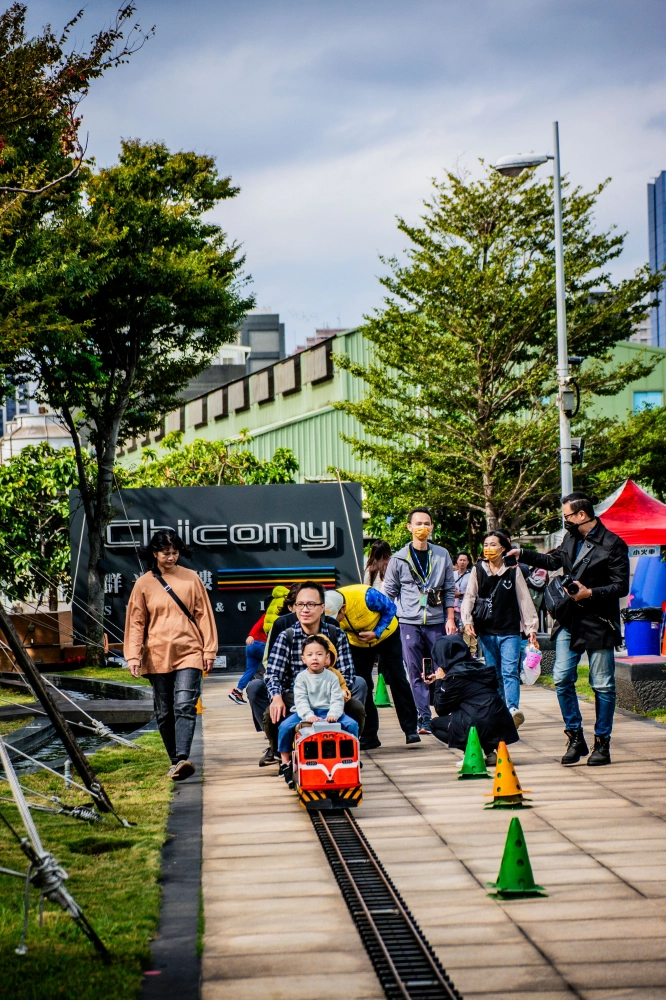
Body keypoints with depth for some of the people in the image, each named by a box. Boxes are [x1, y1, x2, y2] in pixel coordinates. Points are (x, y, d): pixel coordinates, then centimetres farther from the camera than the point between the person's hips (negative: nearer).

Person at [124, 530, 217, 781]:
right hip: (157, 657, 2)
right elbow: (136, 622, 5)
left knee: (185, 707, -16)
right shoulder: (144, 583, 5)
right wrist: (133, 655, -4)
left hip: (188, 653, -2)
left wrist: (209, 649, 3)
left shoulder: (190, 578, 5)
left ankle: (182, 759, -27)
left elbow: (204, 615, 7)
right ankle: (175, 761, 19)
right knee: (164, 713, 7)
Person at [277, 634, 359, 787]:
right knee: (285, 726, -26)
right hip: (305, 713, -1)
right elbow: (300, 700, -12)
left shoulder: (332, 677, 1)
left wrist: (333, 715, -25)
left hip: (328, 712, 1)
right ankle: (286, 762, -7)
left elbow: (337, 699, -5)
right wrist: (308, 716, -30)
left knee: (352, 724, -19)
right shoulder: (301, 678, -1)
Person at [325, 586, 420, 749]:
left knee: (397, 679, -6)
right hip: (358, 643, 3)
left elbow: (390, 608, -21)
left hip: (386, 635, -3)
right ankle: (369, 736, 6)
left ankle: (411, 729, 1)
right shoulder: (329, 614, -27)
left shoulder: (366, 596, -38)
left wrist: (376, 633, -30)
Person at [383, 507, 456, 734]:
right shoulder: (399, 559, 3)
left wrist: (450, 618, 2)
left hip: (436, 622, 1)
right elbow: (389, 593, 7)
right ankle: (423, 719, 1)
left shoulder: (442, 555, 7)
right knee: (416, 675, -1)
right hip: (410, 623, -1)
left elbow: (449, 590, 10)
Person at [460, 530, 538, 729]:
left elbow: (524, 599, 3)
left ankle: (513, 709, -27)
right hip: (486, 632, 3)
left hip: (510, 631, -3)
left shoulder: (513, 571, 2)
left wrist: (531, 627, 1)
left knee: (510, 671, -15)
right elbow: (469, 597, 6)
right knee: (494, 674, 8)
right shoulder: (478, 570, 7)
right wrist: (467, 620, -10)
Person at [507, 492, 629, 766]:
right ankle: (575, 738, 12)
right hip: (569, 622, 6)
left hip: (599, 624, -6)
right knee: (562, 679, 1)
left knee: (603, 686, 1)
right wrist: (521, 554, 23)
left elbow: (621, 586, -13)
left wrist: (590, 593, -21)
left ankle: (602, 743, 10)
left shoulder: (613, 545, -11)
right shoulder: (571, 540, 10)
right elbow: (554, 560, 28)